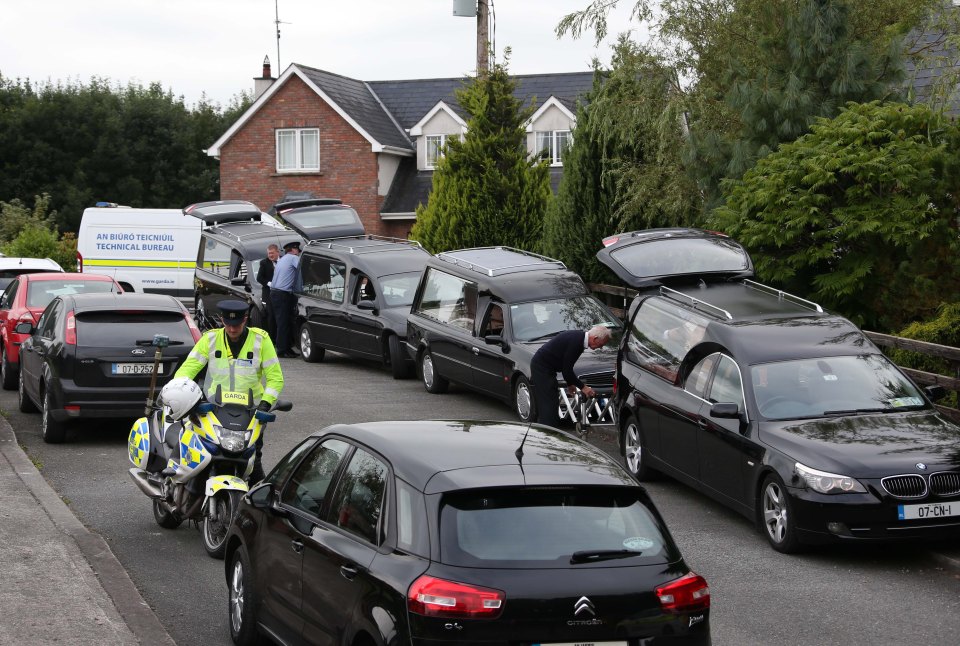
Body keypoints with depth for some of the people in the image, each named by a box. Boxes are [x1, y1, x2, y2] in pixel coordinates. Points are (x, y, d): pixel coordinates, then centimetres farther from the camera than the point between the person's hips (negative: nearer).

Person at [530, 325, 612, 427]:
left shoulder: (579, 336, 5)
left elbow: (566, 366, 18)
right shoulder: (576, 342, -25)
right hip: (541, 367, -10)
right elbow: (567, 370, -21)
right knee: (549, 405, -11)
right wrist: (583, 387, -12)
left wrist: (570, 383, 22)